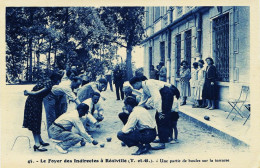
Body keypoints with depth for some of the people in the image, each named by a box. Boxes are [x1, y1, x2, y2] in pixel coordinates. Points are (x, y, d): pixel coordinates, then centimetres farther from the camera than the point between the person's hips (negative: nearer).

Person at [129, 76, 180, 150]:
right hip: (163, 95, 10)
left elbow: (156, 96, -24)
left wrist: (159, 111, -26)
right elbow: (143, 101, 28)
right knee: (158, 117, 12)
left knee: (162, 117, -12)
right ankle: (164, 138, 24)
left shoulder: (148, 83, -15)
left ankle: (162, 144, -12)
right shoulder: (144, 89, 15)